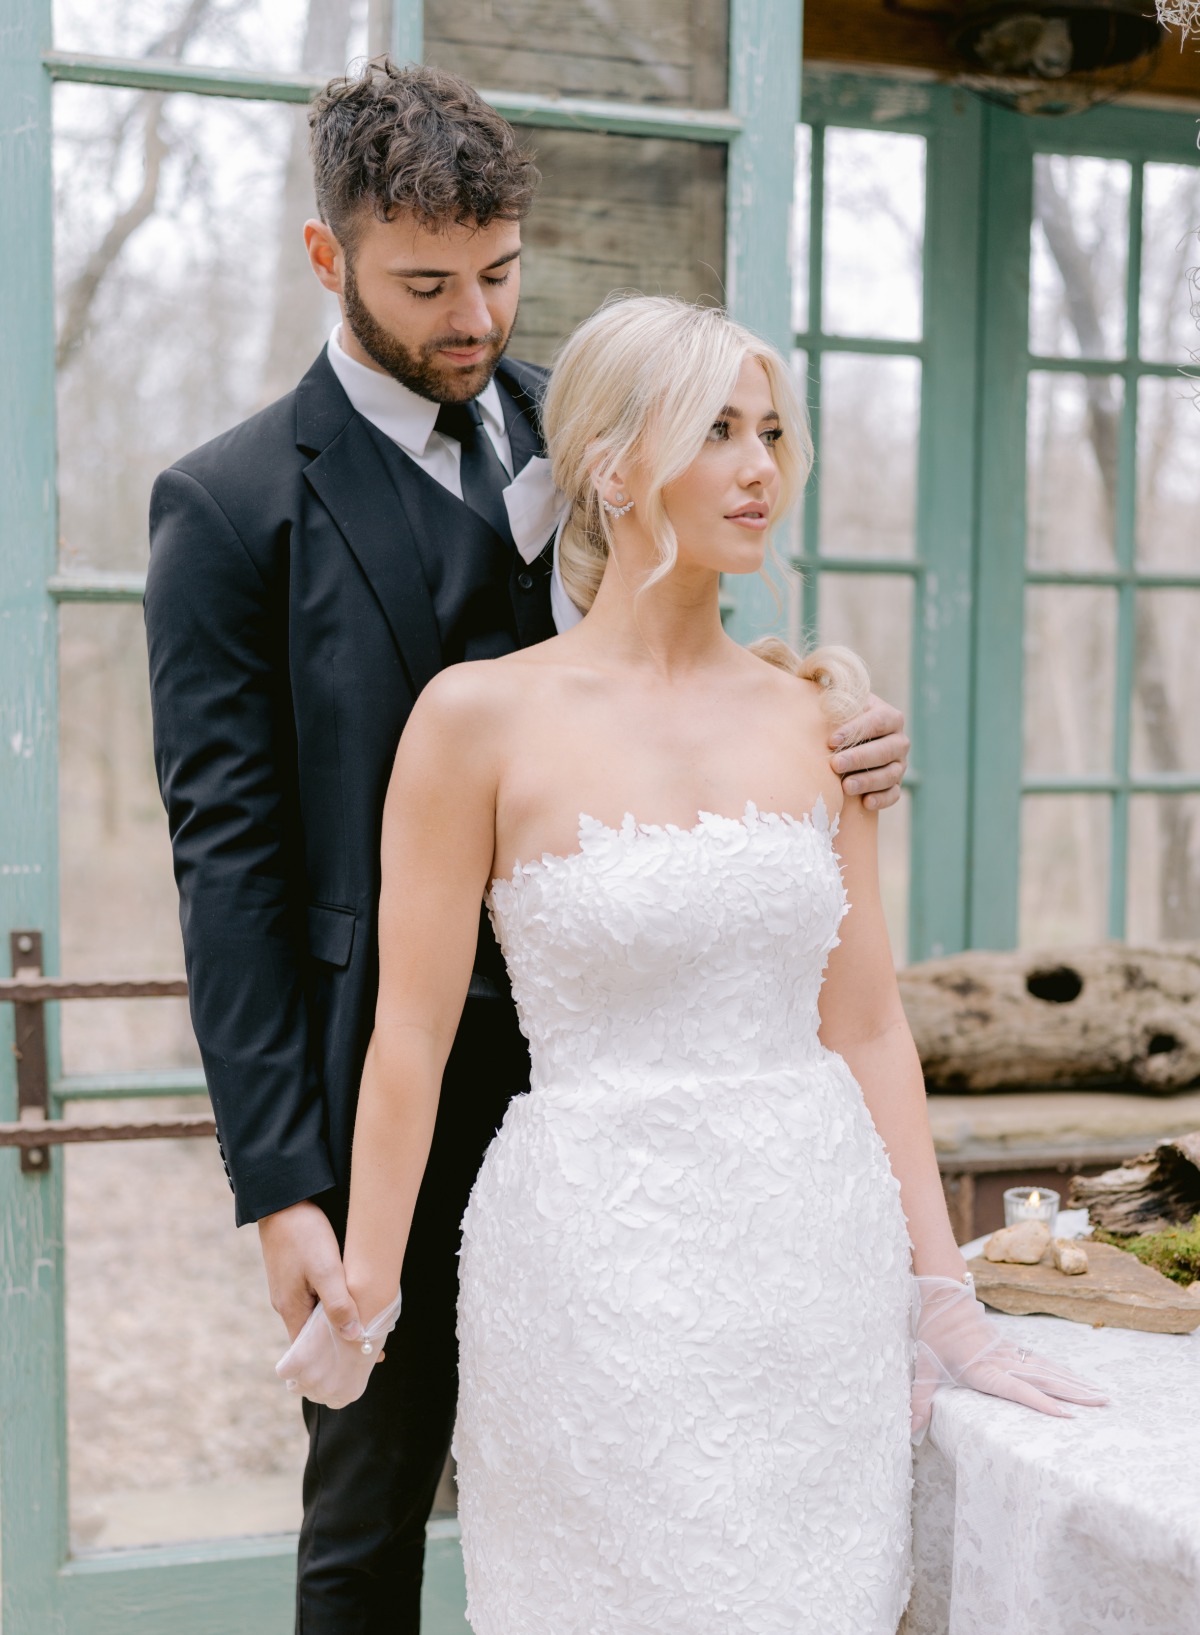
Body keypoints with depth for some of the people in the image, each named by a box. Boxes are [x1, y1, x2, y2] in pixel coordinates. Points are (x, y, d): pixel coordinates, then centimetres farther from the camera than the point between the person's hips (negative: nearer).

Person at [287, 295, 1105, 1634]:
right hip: (600, 1265, -4)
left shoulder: (814, 714, 4)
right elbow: (413, 1034, -5)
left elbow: (866, 1020, 6)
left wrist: (943, 1296, 6)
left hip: (822, 1259, 4)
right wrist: (359, 1304, -1)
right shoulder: (483, 715, -8)